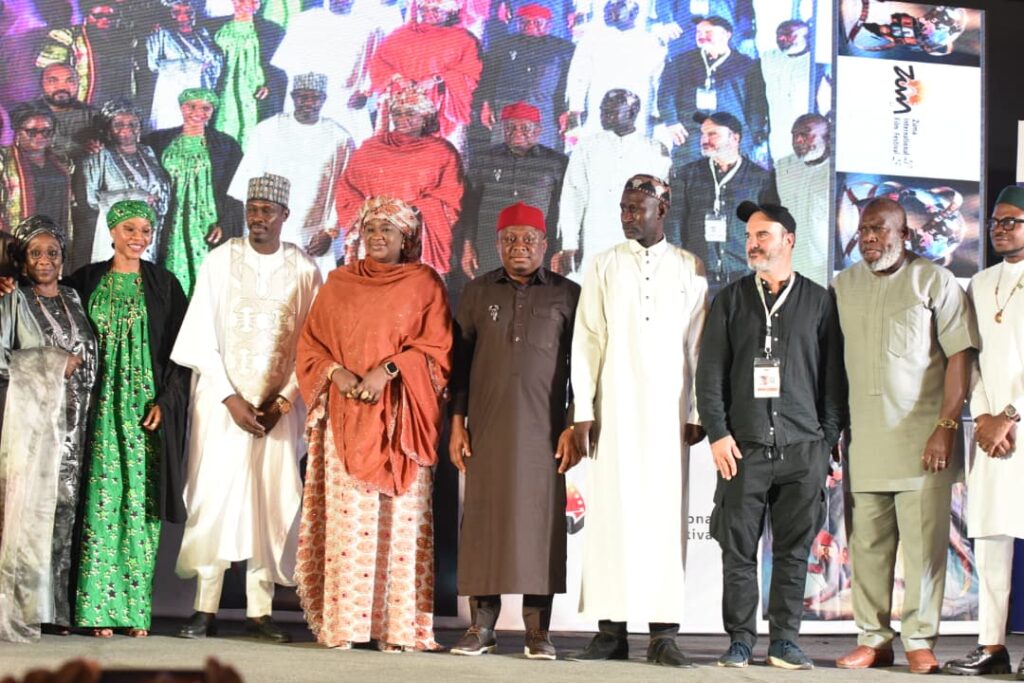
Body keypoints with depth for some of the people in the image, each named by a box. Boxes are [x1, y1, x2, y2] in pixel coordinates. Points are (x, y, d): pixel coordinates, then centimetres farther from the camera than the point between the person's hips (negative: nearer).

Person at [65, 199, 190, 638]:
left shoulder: (164, 285, 7)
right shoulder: (87, 280, 8)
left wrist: (165, 400, -6)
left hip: (147, 404, 0)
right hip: (100, 404, 0)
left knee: (140, 502, -2)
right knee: (100, 499, -4)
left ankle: (135, 608, 1)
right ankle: (98, 608, -2)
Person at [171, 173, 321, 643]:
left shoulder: (304, 270, 3)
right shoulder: (220, 261, 1)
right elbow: (202, 339, -2)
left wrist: (283, 401, -9)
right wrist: (230, 399, -10)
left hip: (279, 405, 1)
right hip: (222, 400, -1)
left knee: (270, 499, -1)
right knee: (213, 495, -5)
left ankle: (260, 610, 4)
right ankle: (205, 610, -2)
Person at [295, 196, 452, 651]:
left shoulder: (424, 283, 8)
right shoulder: (339, 283, 15)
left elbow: (437, 347, 0)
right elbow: (311, 343, 13)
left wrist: (388, 370, -13)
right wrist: (336, 372, -7)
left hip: (400, 417, -2)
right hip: (345, 416, 2)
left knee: (400, 516, -6)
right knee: (345, 516, -4)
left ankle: (397, 626, -4)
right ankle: (342, 624, -3)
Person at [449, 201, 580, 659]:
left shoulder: (567, 295, 7)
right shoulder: (478, 292, 11)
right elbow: (460, 359, 12)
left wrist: (574, 428, 0)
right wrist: (456, 424, 5)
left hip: (543, 430, -1)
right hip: (486, 428, 1)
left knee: (539, 522, -3)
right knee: (484, 520, -1)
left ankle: (538, 630, 1)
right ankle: (481, 626, 4)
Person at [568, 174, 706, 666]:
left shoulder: (689, 269, 7)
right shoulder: (604, 265, 8)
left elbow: (698, 345, 6)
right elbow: (586, 340, 5)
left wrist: (698, 414, 0)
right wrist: (583, 409, -2)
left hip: (668, 407, 0)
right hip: (614, 404, 0)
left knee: (665, 512, -3)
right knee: (611, 510, -3)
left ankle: (663, 633, -2)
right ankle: (611, 630, 0)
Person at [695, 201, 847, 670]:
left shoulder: (818, 302, 9)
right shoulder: (731, 300, 10)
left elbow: (833, 376, 8)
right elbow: (710, 372, 6)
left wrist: (827, 438, 1)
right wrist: (717, 433, -4)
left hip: (803, 448, 0)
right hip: (744, 446, 0)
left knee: (794, 551, 2)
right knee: (739, 549, 0)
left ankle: (785, 640, 9)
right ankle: (740, 640, 7)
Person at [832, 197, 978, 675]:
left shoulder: (935, 282, 1)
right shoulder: (843, 286, 14)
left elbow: (960, 356, -3)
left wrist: (946, 426, -11)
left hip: (922, 435, -3)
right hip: (863, 438, 4)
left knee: (924, 541, -4)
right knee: (868, 541, 4)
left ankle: (920, 640, 4)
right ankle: (873, 639, 12)